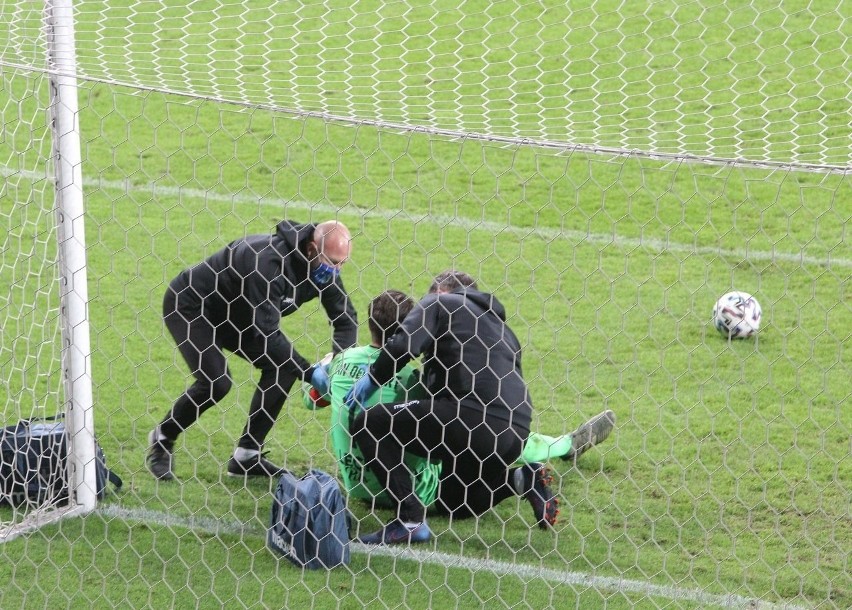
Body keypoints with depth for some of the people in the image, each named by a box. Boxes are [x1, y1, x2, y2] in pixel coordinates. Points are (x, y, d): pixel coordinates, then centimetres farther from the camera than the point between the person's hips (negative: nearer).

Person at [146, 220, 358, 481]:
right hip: (189, 305, -8)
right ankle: (162, 438, 1)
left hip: (234, 318, 8)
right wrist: (309, 372, -35)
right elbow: (267, 332, -36)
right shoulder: (271, 261, -36)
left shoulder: (325, 271, -11)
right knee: (215, 382, -25)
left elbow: (346, 320, -2)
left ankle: (247, 456, 0)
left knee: (283, 368, -6)